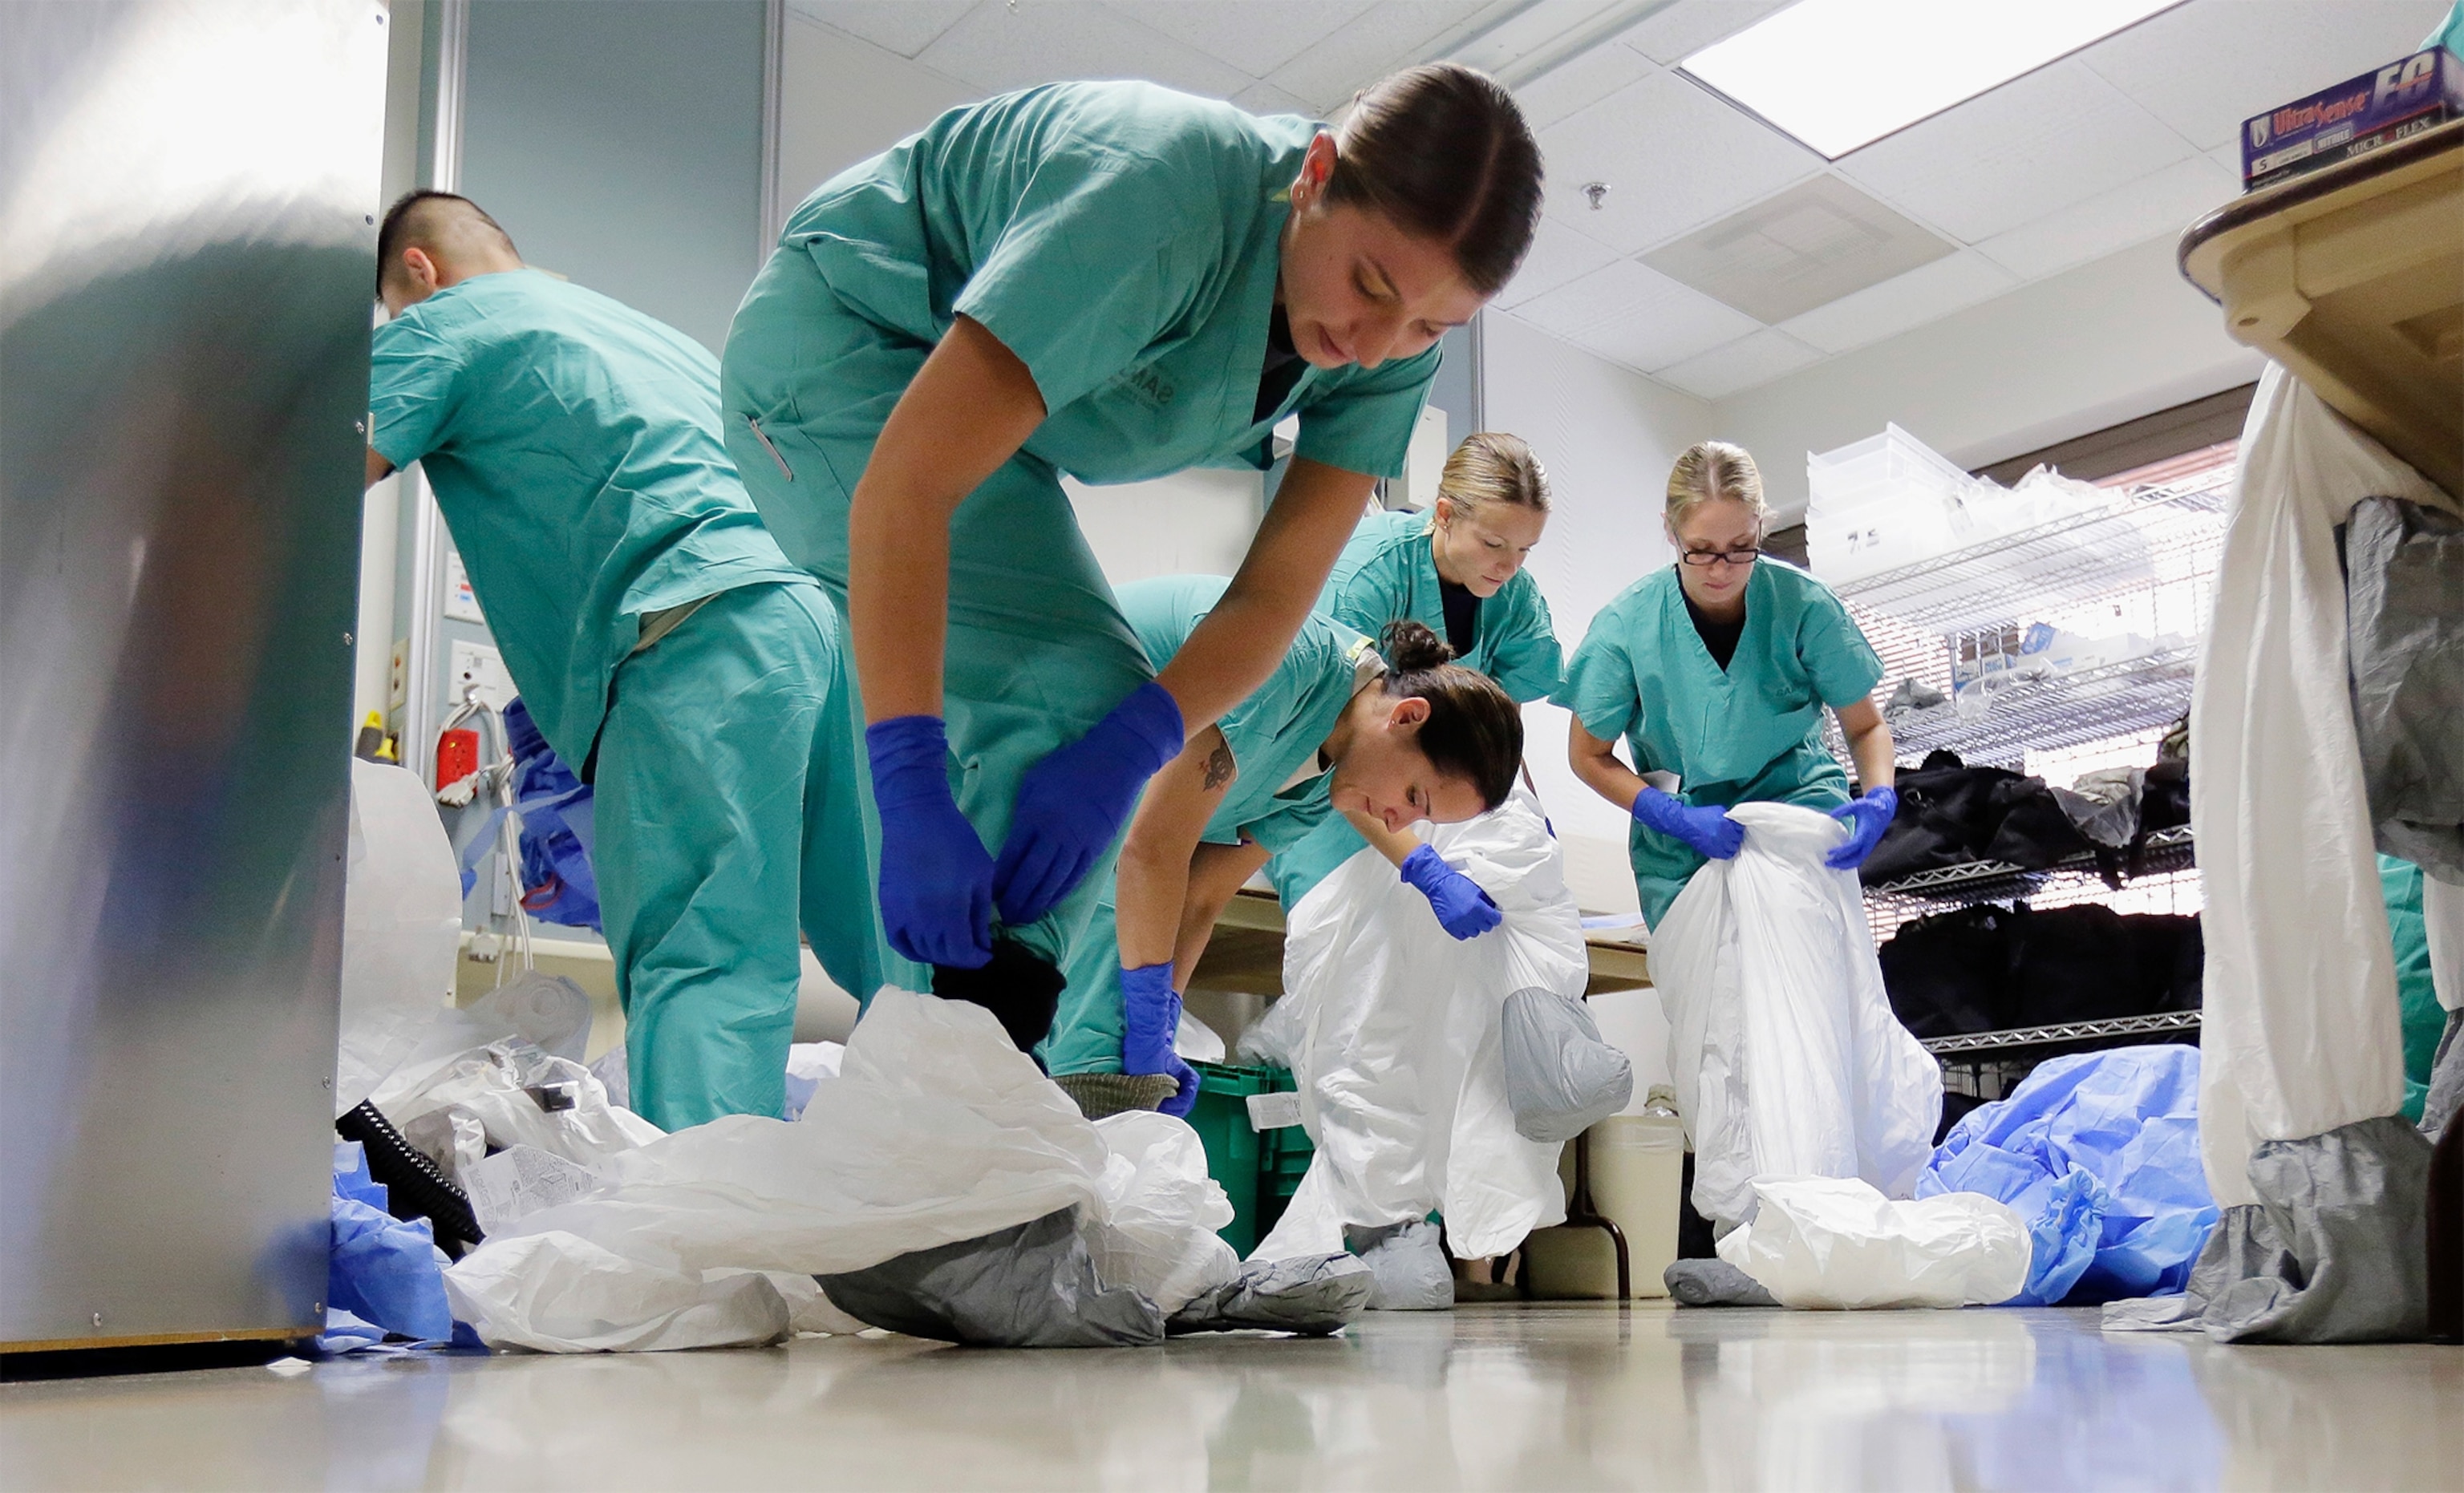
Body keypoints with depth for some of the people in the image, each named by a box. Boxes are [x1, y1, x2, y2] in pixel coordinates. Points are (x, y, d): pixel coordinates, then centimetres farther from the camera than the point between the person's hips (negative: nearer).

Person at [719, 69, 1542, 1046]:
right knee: (1072, 693, -23)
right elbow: (905, 486, -39)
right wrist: (913, 795, -45)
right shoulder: (1168, 201, -37)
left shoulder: (1391, 347, -15)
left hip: (985, 422, 8)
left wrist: (1128, 750, -35)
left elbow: (1276, 592, -17)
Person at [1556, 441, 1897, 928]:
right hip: (1681, 843, 1)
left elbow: (1865, 727, 2)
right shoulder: (1628, 623, -12)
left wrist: (1880, 798, -20)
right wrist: (1677, 818, -17)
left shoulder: (1803, 604, -11)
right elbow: (1589, 755, -2)